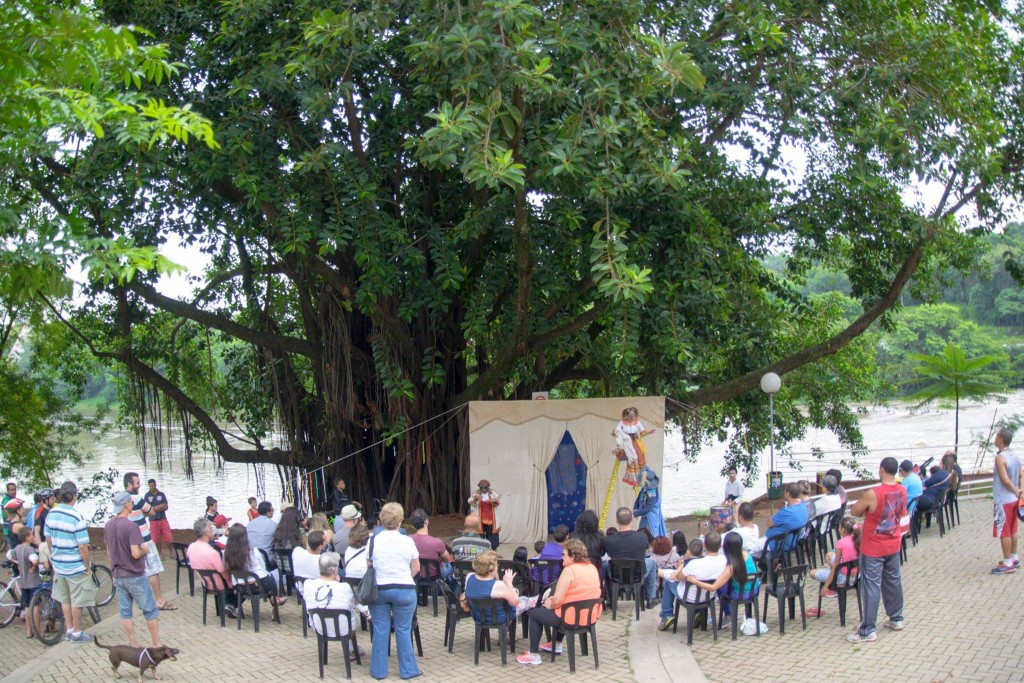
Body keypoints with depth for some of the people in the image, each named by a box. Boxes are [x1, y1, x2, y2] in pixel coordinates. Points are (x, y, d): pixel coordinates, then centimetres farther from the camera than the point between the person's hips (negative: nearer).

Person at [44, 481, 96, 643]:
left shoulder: (51, 514, -3)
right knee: (77, 602, 7)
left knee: (65, 599, 19)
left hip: (58, 565, 6)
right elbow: (83, 547, -21)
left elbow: (48, 540, 8)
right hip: (76, 567, -6)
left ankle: (69, 630, 28)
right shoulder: (76, 518, -23)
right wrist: (88, 567, -9)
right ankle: (77, 633, 16)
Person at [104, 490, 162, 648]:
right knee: (150, 611, 5)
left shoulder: (108, 526, 3)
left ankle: (133, 645, 14)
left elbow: (109, 552, 12)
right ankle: (157, 645, 10)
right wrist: (145, 550, -4)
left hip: (118, 576, 7)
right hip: (135, 576, -7)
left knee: (125, 612, 10)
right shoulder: (131, 526, -21)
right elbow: (136, 553, -25)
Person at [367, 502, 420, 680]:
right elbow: (416, 569, 1)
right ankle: (408, 670, 14)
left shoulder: (373, 541, -4)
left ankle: (379, 670, 15)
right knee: (403, 630, 7)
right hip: (404, 590, -1)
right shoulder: (407, 541, -6)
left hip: (378, 590, 1)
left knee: (380, 630, 8)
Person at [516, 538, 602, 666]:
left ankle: (534, 655, 17)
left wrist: (550, 605, 0)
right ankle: (557, 645, 47)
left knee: (534, 614, 14)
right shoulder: (592, 568, 5)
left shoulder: (569, 570, -20)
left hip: (572, 618, -8)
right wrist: (553, 600, 11)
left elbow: (558, 599, -22)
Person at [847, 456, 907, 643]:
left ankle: (867, 631, 0)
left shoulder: (872, 494, -25)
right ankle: (896, 619, 35)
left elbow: (854, 512, -12)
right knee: (893, 582, 21)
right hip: (893, 546, 7)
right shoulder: (902, 491, -4)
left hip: (873, 549, -6)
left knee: (871, 587, -3)